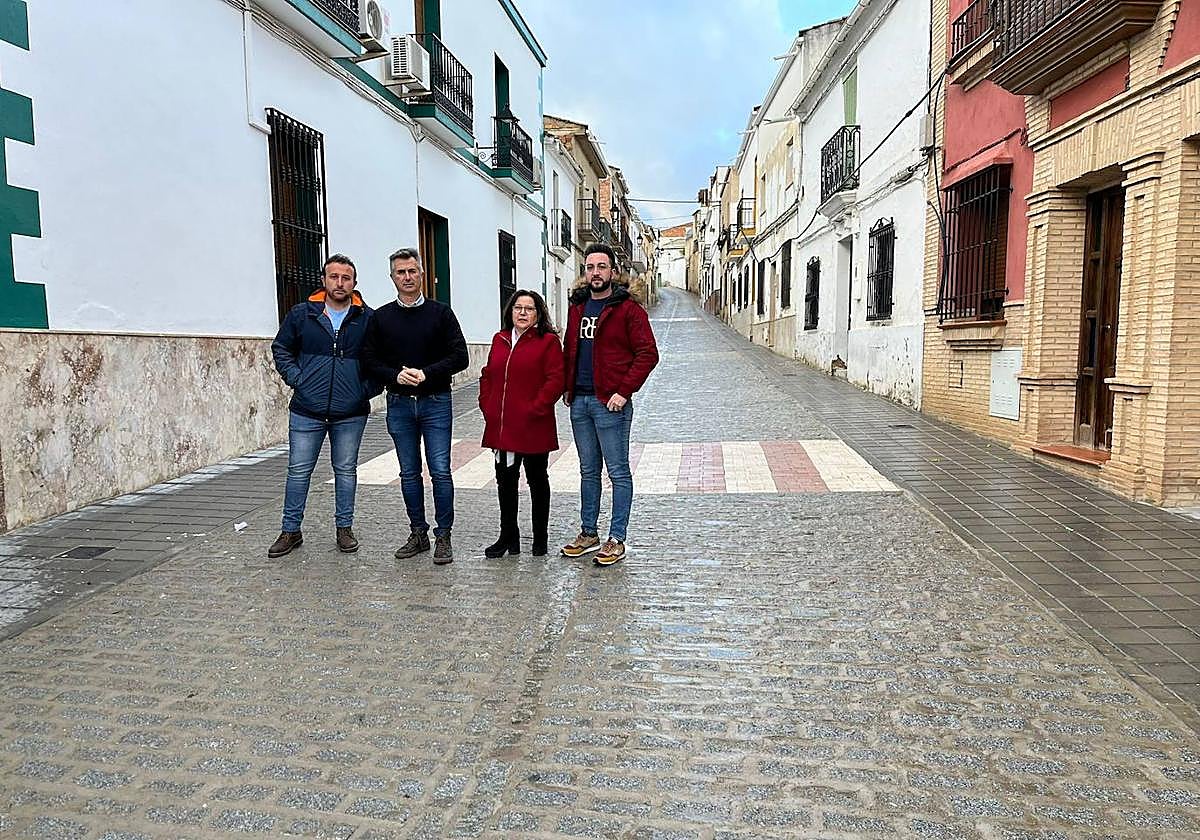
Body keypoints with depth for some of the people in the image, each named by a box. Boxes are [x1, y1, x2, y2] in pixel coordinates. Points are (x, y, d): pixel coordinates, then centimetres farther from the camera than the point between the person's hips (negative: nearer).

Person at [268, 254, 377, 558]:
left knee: (346, 470, 10)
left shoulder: (368, 318, 0)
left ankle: (344, 528, 24)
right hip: (306, 411, 1)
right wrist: (296, 379, -1)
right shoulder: (301, 314, 3)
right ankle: (291, 531, 19)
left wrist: (368, 389, -2)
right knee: (298, 470, 7)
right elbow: (281, 349, 12)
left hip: (351, 414, 0)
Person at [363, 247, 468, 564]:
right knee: (409, 473, 9)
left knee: (440, 472, -4)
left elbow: (459, 357, -3)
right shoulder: (381, 317, 8)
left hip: (435, 402, -2)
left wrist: (426, 373, -16)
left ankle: (443, 536, 6)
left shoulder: (440, 312, 3)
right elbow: (370, 360, 5)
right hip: (399, 404, 3)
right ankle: (418, 533, 21)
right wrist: (395, 375, -13)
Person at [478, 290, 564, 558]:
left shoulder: (548, 341, -6)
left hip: (534, 428, -5)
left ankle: (540, 538, 22)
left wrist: (535, 409, -17)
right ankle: (508, 537, 26)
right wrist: (487, 407, 6)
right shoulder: (500, 340, 12)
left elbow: (555, 380, -13)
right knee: (505, 481, 13)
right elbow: (487, 375, 17)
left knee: (537, 480, 9)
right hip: (501, 427, 5)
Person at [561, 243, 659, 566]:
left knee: (618, 472, 1)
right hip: (578, 402, 7)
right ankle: (588, 533, 26)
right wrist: (567, 387, 12)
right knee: (588, 471, 15)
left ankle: (616, 540, 9)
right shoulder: (577, 307, 13)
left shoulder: (628, 309, -7)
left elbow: (648, 354, -12)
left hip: (610, 404, -6)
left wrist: (624, 391, -16)